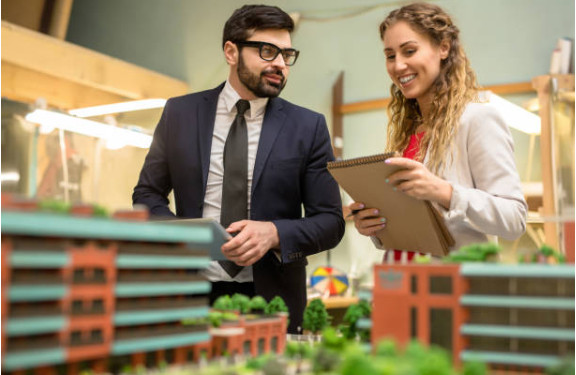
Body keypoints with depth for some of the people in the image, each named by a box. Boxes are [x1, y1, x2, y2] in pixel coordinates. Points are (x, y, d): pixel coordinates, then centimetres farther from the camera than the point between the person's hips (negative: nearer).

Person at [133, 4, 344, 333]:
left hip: (272, 297, 0)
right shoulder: (180, 113, 3)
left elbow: (330, 221, 0)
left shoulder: (309, 127, -1)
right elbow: (147, 194, 10)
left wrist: (274, 233, -19)